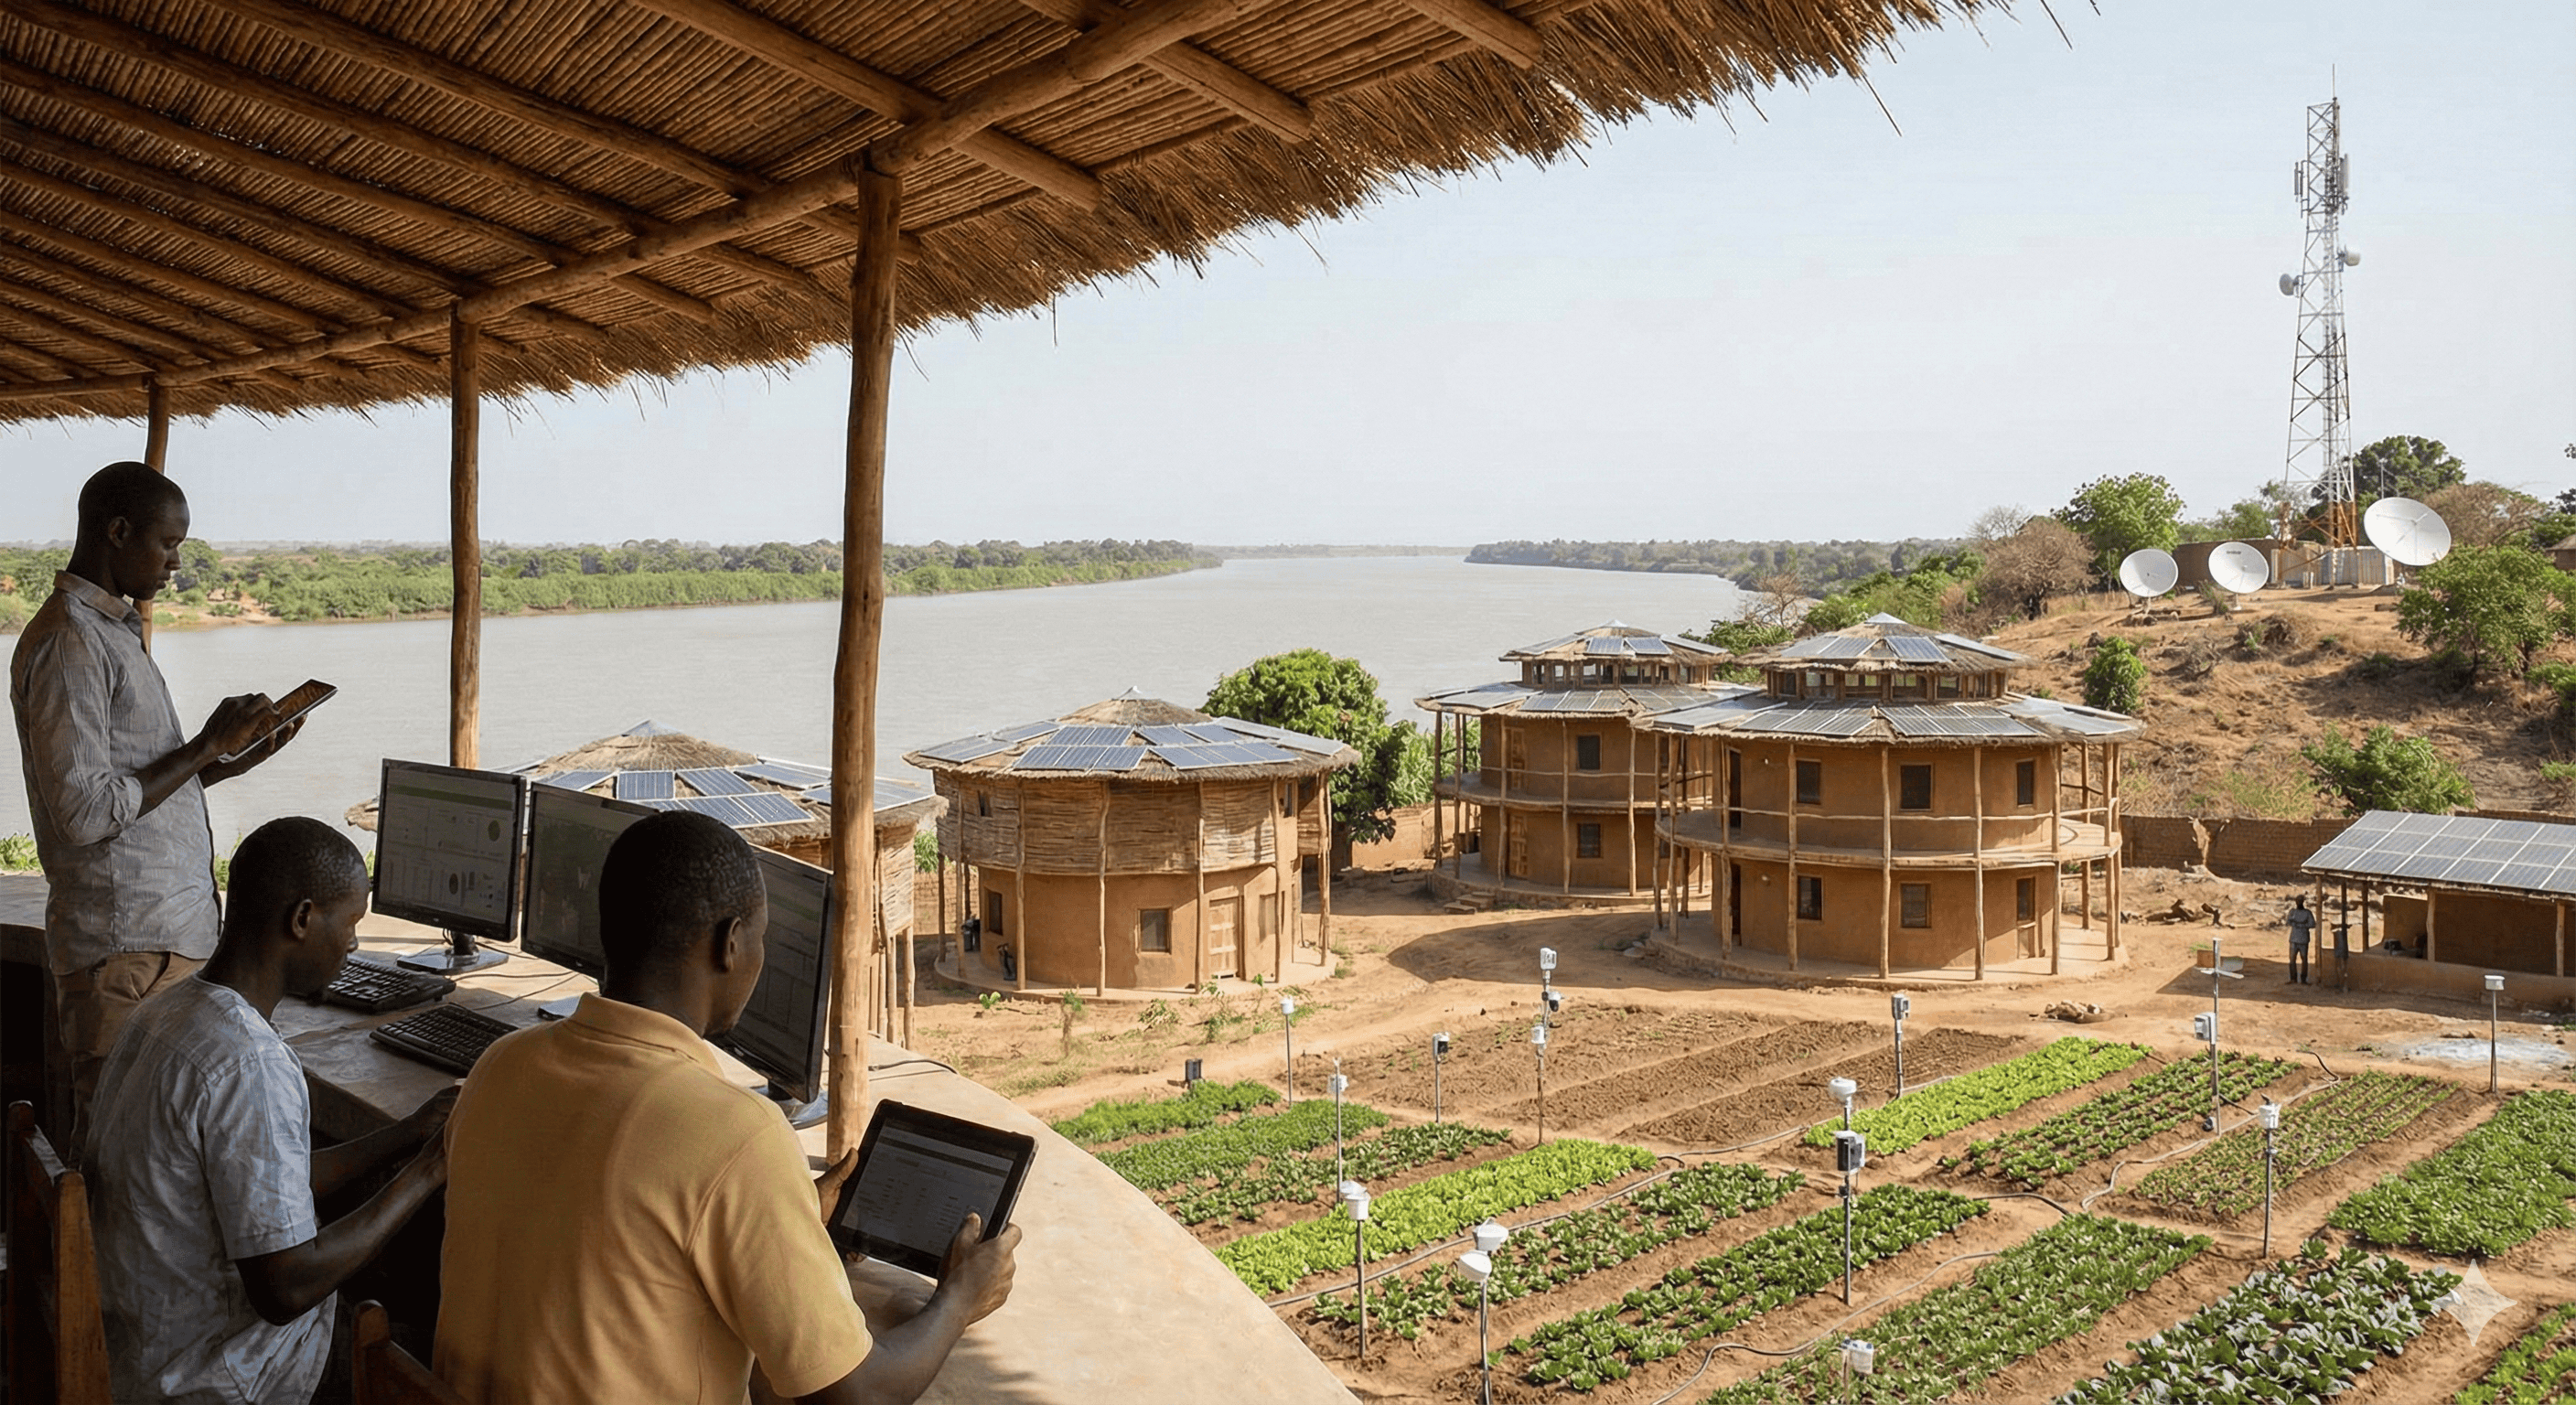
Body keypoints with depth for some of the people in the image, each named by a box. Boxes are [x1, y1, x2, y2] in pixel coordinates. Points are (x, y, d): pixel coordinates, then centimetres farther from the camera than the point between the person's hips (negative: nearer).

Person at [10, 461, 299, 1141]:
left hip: (170, 932, 10)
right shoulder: (69, 641, -14)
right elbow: (84, 814, -20)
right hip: (126, 949, -10)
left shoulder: (113, 631, 18)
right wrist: (205, 746, -13)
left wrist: (230, 761, 11)